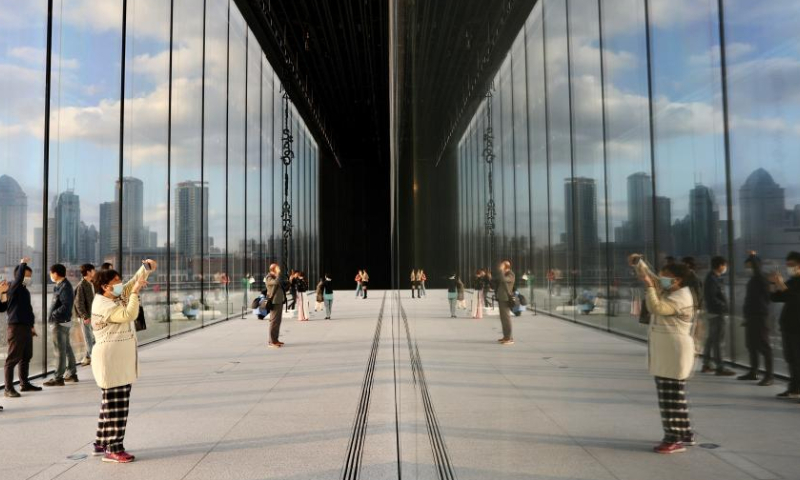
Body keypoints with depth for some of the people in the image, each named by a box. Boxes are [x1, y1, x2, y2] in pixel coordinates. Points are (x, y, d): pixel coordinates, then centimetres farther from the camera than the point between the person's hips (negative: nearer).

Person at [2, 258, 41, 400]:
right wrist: (23, 263, -23)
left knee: (26, 357, 15)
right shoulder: (13, 288, -8)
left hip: (26, 327, 9)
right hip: (16, 327, -9)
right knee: (13, 358, -5)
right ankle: (9, 388, 0)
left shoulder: (25, 291, 16)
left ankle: (24, 384, 26)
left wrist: (32, 325, 23)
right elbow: (18, 277, -31)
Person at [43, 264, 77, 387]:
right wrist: (53, 316, 8)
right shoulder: (61, 285, 13)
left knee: (60, 350, -4)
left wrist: (53, 315, -19)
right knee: (67, 348, 14)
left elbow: (66, 306, -24)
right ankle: (72, 374, 22)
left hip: (60, 322, -10)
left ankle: (58, 378, 1)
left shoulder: (64, 287, -17)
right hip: (62, 321, 10)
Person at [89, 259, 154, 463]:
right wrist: (136, 292, -24)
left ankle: (101, 444, 27)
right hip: (111, 360, -10)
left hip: (122, 360, 10)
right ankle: (113, 449, -1)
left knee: (112, 403, 16)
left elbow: (133, 283, 14)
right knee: (115, 404, -6)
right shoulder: (103, 305, -16)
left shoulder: (118, 297, 11)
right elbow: (129, 315, -28)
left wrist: (146, 268, -3)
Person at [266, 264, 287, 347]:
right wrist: (278, 273, -21)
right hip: (274, 302, -10)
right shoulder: (269, 278, -10)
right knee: (274, 322, -10)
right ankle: (272, 342, -8)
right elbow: (276, 283, -31)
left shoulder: (276, 277, 19)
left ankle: (275, 339, 20)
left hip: (279, 302, 10)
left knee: (278, 321, 13)